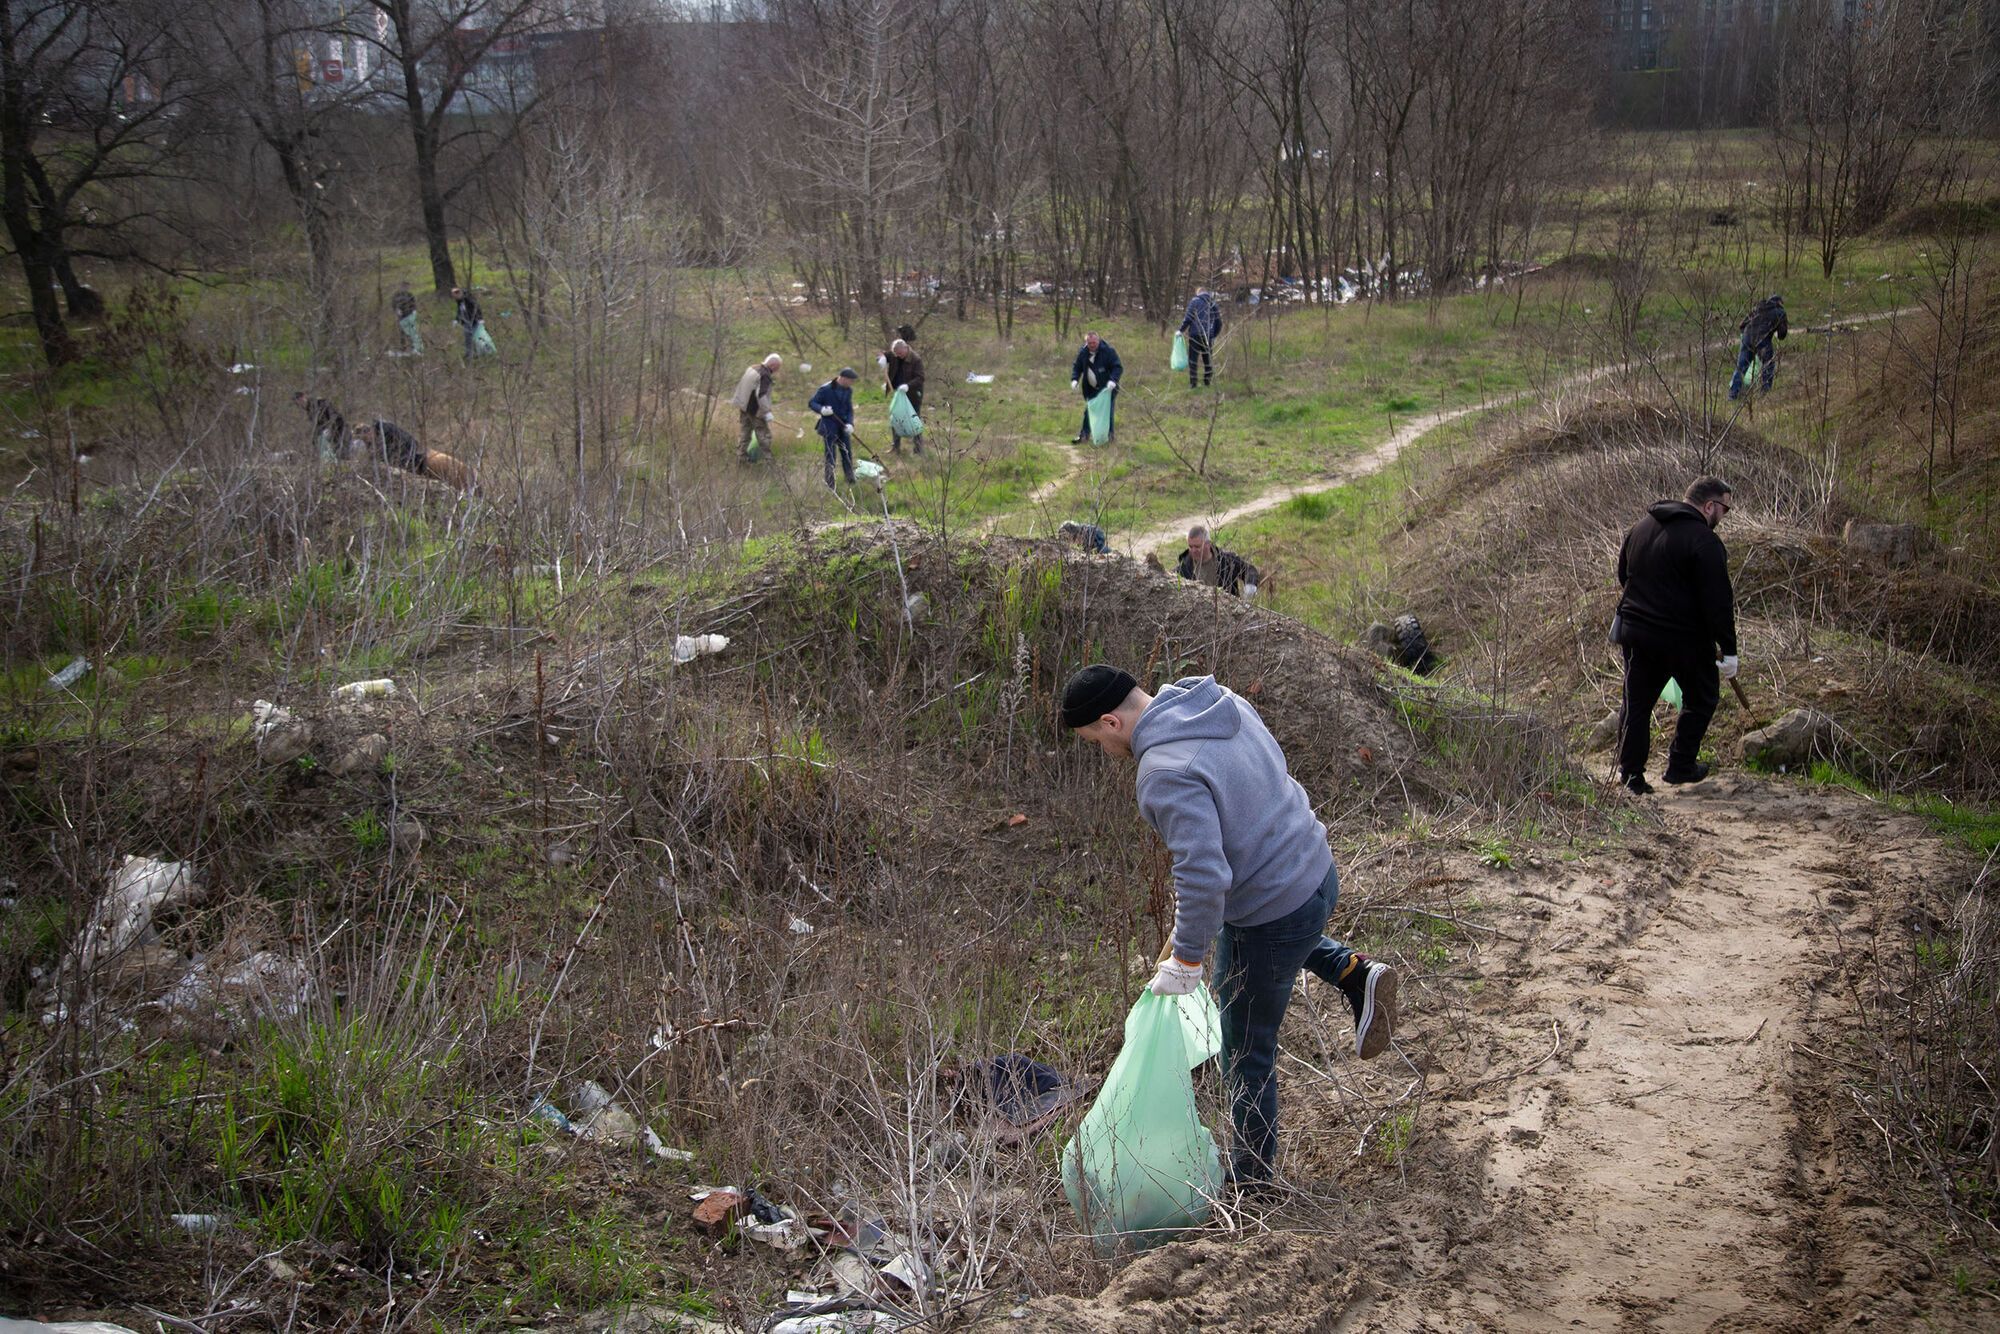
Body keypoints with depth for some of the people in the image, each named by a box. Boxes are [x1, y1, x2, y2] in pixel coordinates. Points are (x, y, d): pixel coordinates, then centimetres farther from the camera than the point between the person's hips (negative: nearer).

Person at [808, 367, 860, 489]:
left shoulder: (848, 390, 1)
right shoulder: (825, 389, -16)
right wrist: (821, 409, -31)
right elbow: (812, 403, -10)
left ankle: (850, 479, 27)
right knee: (830, 457, 2)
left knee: (847, 454, 12)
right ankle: (830, 485, 13)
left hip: (843, 427, 5)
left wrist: (850, 423, -11)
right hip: (829, 428, -5)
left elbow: (849, 409, 7)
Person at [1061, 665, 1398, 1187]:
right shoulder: (1221, 702, -2)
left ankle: (1251, 1175, 30)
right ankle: (1354, 973, 26)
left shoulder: (1167, 775, -29)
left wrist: (1183, 961, -20)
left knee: (1246, 1052, 13)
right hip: (1318, 871, 9)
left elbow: (1203, 878, -34)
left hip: (1269, 919, -8)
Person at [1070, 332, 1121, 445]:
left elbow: (1118, 367, -18)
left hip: (1107, 389, -5)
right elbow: (1077, 367, 9)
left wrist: (1113, 380, -35)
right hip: (1091, 389, 5)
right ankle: (1084, 434, 17)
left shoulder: (1108, 351, -17)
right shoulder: (1082, 352, -2)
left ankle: (1109, 435, 13)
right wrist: (1074, 379, -10)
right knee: (1088, 411, 9)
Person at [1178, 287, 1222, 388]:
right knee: (1207, 361, 12)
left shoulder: (1195, 302, -1)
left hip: (1196, 335, -4)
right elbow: (1219, 323, 12)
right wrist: (1214, 335, 24)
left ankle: (1192, 384, -5)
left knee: (1192, 361, 0)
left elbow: (1187, 319, -9)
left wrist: (1181, 330, 1)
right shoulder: (1214, 304, 11)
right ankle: (1207, 383, 14)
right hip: (1209, 337, 4)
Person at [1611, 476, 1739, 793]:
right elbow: (1717, 601, -17)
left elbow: (1623, 575, 20)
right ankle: (1681, 765, 17)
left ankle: (1630, 771, 12)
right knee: (1701, 698, 15)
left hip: (1635, 629, 6)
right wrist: (1728, 649, -12)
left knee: (1637, 701, 12)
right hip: (1683, 637, -6)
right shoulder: (1704, 541, -16)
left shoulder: (1640, 528, 9)